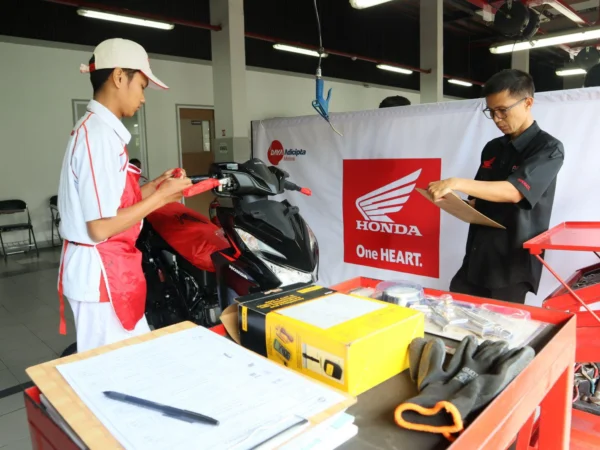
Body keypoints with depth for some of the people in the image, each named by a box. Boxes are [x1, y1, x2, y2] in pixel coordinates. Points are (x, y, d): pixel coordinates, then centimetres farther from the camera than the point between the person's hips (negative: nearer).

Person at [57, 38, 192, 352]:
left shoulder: (97, 129, 11)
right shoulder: (99, 134, -19)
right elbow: (100, 227, -23)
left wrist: (152, 188, 9)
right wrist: (161, 197, -15)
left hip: (108, 269, 10)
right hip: (101, 272, -9)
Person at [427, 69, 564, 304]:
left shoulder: (548, 148, -7)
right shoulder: (492, 148, 12)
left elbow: (513, 192, -22)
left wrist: (457, 183, -31)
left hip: (513, 263, -6)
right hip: (476, 258, 6)